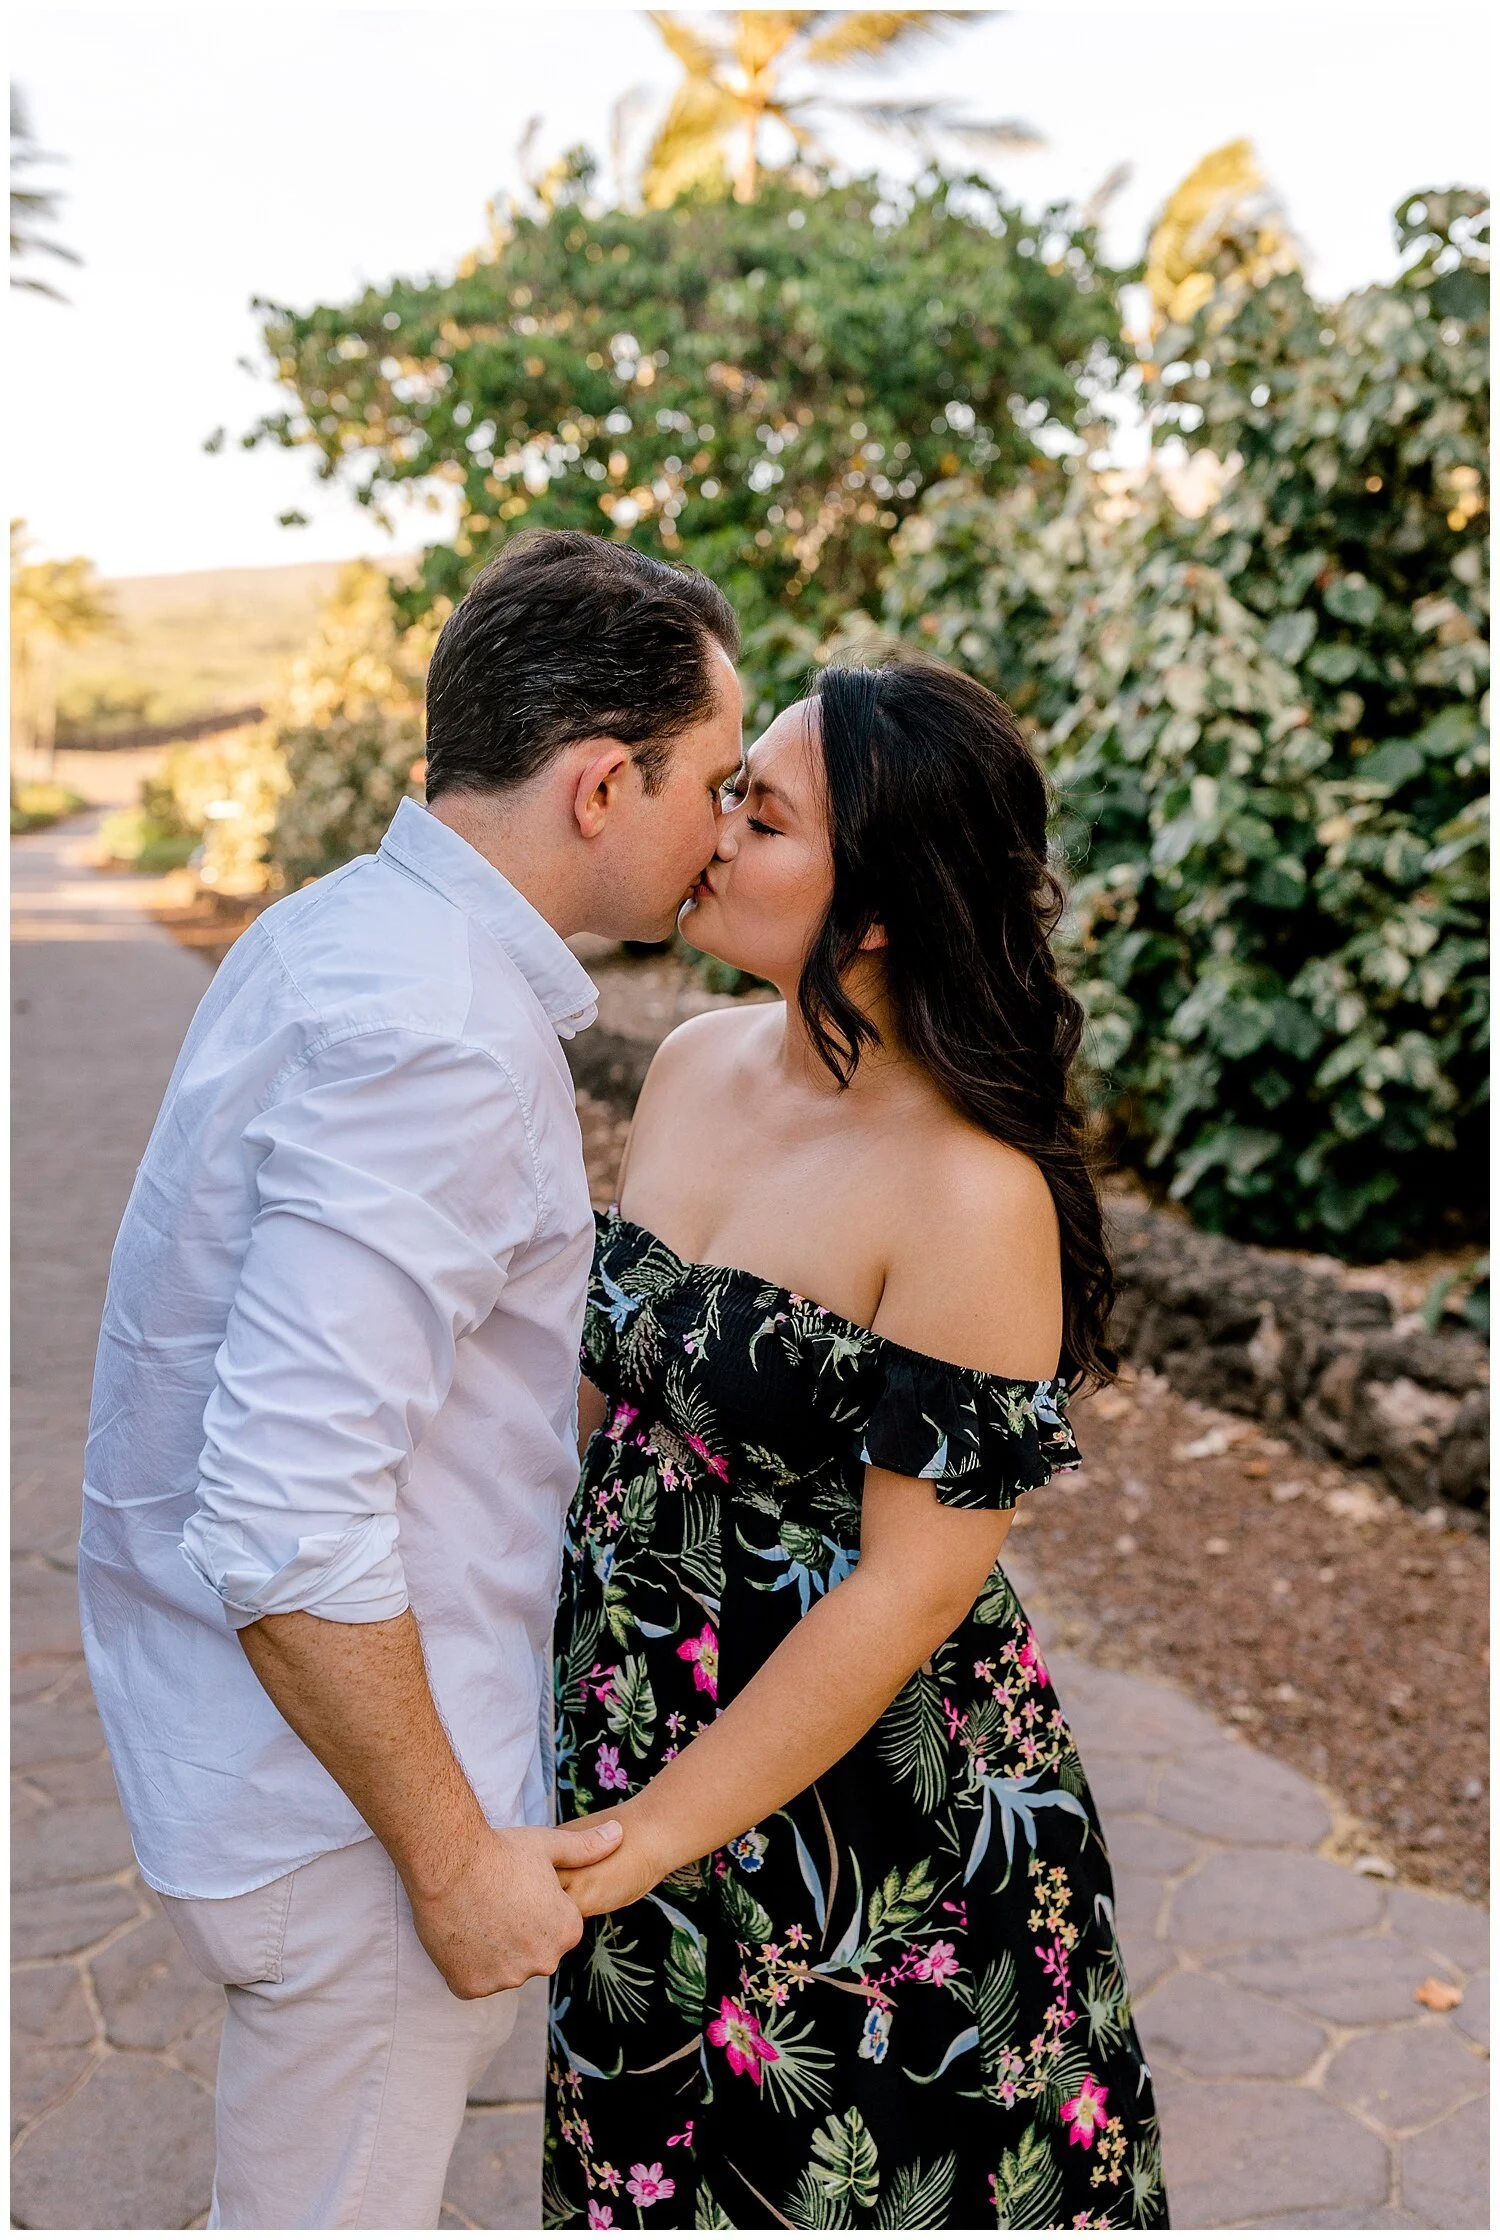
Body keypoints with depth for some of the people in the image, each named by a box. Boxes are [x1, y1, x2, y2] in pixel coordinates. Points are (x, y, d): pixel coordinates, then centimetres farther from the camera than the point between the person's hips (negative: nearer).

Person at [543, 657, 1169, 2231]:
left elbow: (914, 1585, -22)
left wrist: (652, 1834, -17)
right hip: (633, 1728, 7)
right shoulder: (697, 1062, -3)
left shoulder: (975, 1195, -25)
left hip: (856, 1795, -6)